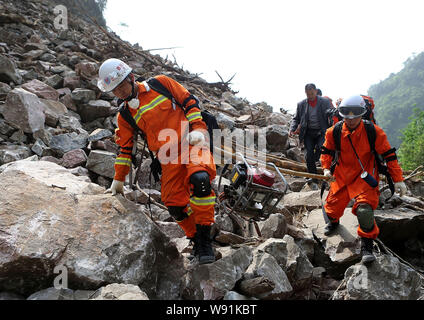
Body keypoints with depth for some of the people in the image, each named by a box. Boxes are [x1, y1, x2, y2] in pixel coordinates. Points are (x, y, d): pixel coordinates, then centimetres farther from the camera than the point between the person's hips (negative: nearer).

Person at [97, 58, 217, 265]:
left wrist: (198, 128, -6)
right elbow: (125, 148, 19)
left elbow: (189, 101, 6)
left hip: (193, 143, -3)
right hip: (169, 160, 4)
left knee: (199, 178, -32)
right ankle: (196, 240, 14)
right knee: (175, 205, -12)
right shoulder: (125, 116, 13)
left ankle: (204, 240, -19)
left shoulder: (161, 83, 5)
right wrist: (119, 179, 20)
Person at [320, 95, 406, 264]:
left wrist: (398, 179, -8)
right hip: (342, 176, 3)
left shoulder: (374, 132, -15)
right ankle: (333, 221, 50)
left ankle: (366, 245, -2)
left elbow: (388, 155, -7)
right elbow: (327, 151, 9)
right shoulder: (334, 132, -9)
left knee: (365, 208, -22)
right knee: (333, 205, 10)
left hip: (365, 176, -3)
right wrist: (326, 168, -7)